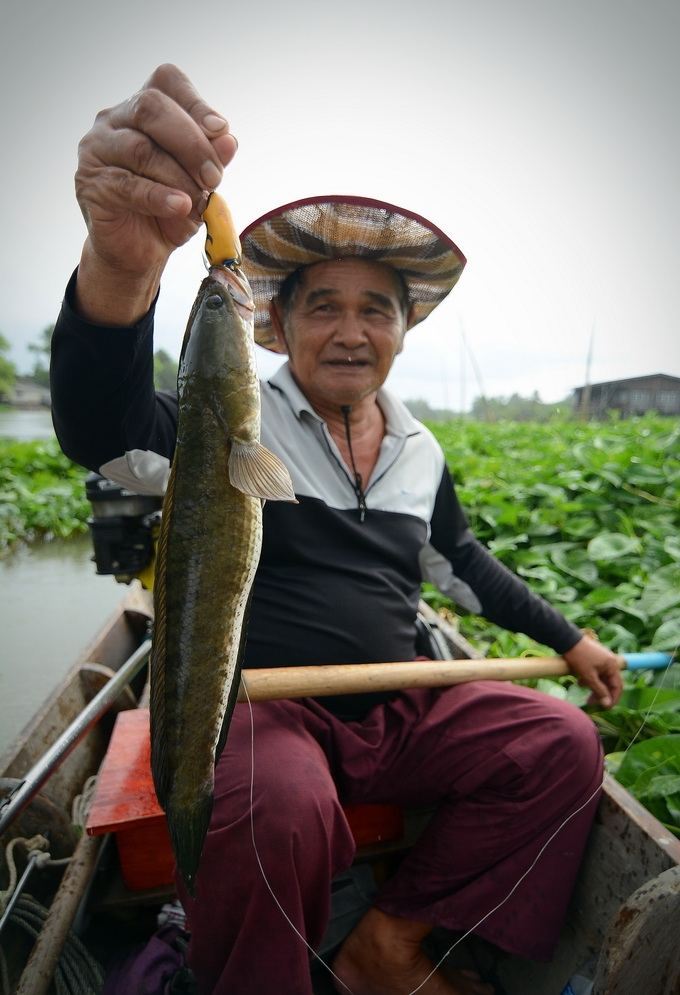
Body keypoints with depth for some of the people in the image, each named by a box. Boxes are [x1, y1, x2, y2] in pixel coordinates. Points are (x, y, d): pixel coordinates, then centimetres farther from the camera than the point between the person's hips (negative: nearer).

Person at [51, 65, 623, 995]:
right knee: (275, 815, -35)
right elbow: (108, 430, -27)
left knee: (564, 744, -13)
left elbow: (461, 559, 23)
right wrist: (123, 263, -47)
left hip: (398, 709, 6)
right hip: (257, 703, -5)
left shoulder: (420, 450, 10)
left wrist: (567, 639, 27)